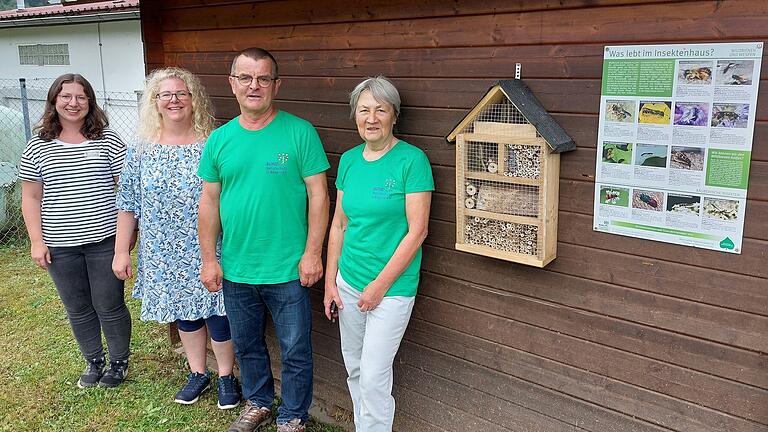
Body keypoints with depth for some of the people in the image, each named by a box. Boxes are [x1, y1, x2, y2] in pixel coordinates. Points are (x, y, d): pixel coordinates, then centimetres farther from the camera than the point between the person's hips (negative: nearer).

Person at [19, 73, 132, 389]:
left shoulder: (107, 140, -1)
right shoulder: (38, 146, 4)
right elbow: (31, 198, 6)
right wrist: (36, 241, -1)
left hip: (104, 241, -2)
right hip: (59, 246, 3)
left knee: (109, 306, 5)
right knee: (78, 309, 14)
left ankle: (119, 362, 26)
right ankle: (94, 362, 33)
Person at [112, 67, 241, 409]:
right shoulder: (141, 150, 1)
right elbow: (127, 205, 5)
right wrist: (121, 252, 3)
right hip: (165, 256, 3)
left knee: (218, 314, 4)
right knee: (184, 313, 16)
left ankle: (226, 377, 26)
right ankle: (198, 373, 36)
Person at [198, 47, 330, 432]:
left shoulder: (300, 132, -10)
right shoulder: (219, 139, 2)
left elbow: (318, 195, -9)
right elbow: (209, 202, 6)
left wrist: (312, 254, -12)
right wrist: (209, 259, 4)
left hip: (287, 270, -4)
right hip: (235, 270, 4)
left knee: (295, 352, 10)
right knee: (246, 345, 21)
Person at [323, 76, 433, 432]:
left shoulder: (412, 160, -13)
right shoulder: (349, 160, 5)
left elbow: (417, 231, -15)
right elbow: (339, 225, 10)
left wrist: (380, 285, -14)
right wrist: (330, 282, 7)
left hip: (392, 287, -6)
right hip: (348, 282, 6)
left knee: (373, 379, -1)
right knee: (354, 370, 17)